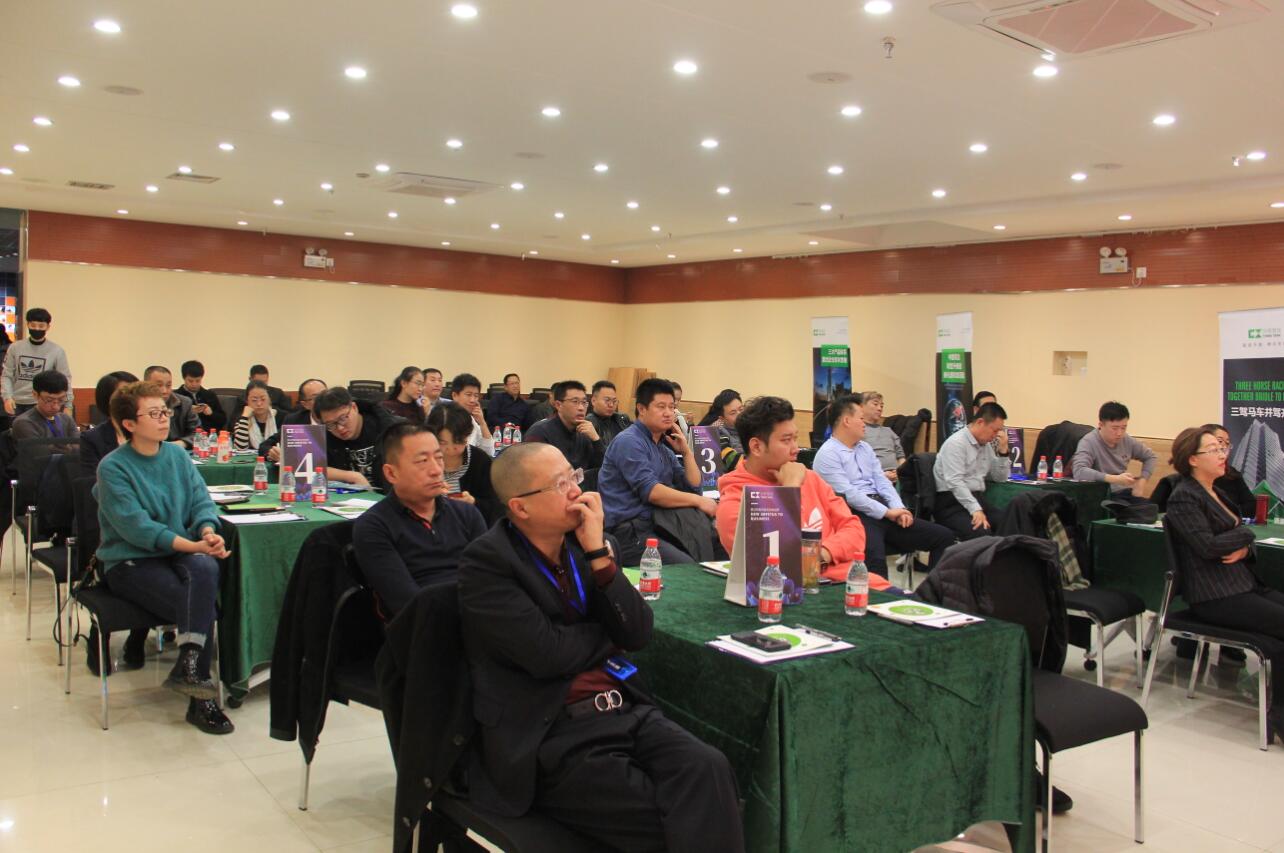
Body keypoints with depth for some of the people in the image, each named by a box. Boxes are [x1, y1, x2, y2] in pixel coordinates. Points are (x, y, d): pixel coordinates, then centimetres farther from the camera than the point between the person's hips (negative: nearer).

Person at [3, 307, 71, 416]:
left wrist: (67, 406, -7)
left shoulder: (56, 351, -2)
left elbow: (64, 380, -1)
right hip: (16, 404, 3)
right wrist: (7, 397, -9)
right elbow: (6, 375, 6)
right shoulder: (15, 348, 5)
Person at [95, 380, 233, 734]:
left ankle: (188, 666, -31)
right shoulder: (113, 468, -8)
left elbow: (201, 500, 4)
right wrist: (192, 544, -27)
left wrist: (208, 531, -19)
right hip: (129, 562, -4)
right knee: (199, 602, -27)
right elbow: (136, 527, -18)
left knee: (205, 567, -32)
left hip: (179, 553, 4)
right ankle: (200, 699, -19)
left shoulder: (177, 455, 8)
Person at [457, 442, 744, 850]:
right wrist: (610, 634, 2)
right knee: (662, 817, -23)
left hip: (623, 709, 5)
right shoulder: (485, 563, -9)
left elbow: (637, 633, 0)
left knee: (709, 770, -22)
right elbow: (548, 654, -17)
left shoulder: (591, 544, 8)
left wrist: (599, 551, -9)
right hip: (549, 739, -5)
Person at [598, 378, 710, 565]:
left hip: (658, 525, 9)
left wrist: (686, 451, 6)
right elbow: (651, 492, -18)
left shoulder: (664, 448, 19)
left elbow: (694, 486, 18)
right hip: (629, 533, -9)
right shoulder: (629, 441, -8)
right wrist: (697, 500, -13)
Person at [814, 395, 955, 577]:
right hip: (856, 515, -8)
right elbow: (848, 494, -15)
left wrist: (898, 508, -3)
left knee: (944, 536, -2)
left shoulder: (865, 447, 22)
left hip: (883, 511, 9)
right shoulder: (827, 455, -6)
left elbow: (881, 481, 15)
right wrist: (887, 512, -15)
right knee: (875, 559, -40)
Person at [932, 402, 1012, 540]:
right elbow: (955, 482, -22)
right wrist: (975, 510, -31)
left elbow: (1000, 478, 21)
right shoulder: (956, 443, -12)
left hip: (978, 500, 8)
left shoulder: (986, 445, 14)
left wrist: (1003, 451, 5)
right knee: (981, 533, -34)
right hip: (952, 503, -8)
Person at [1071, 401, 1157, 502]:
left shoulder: (1126, 440, 5)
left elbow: (1151, 457, 22)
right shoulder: (1089, 442, -15)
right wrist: (1115, 479, -35)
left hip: (1124, 493, 6)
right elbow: (1079, 472, -33)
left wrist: (1142, 481, 4)